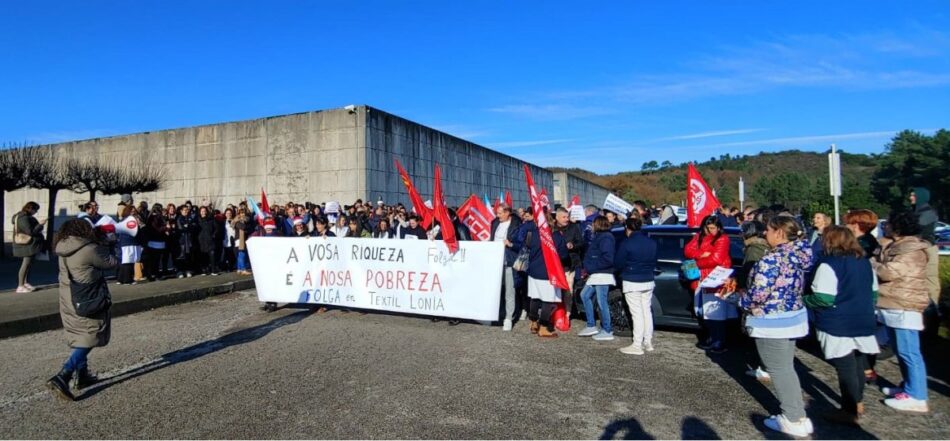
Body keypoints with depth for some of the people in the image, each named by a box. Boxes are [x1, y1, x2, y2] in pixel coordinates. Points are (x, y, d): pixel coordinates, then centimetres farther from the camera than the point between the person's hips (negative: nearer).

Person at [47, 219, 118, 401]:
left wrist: (99, 246, 3)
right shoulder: (89, 249, -20)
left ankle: (82, 375, 29)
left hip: (69, 302, 8)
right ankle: (61, 378, -10)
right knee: (88, 341, 0)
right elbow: (112, 263, -9)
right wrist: (104, 247, 7)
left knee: (80, 339, 20)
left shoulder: (63, 250, 3)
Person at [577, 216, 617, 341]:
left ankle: (607, 331, 5)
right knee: (585, 295, 14)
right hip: (595, 274, 11)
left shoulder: (605, 238, -15)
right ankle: (591, 326, 20)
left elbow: (608, 258, -23)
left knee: (601, 302, -5)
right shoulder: (599, 236, 17)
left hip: (602, 274, -11)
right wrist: (587, 267, 7)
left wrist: (591, 267, -18)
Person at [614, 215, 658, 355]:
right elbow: (654, 261, 15)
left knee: (637, 313, -4)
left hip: (632, 283, -6)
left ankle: (637, 345, 0)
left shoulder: (626, 243, -14)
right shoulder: (651, 242, 6)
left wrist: (627, 268, 12)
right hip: (648, 281, 6)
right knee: (647, 311, 14)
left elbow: (618, 263, -9)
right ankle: (648, 342, 23)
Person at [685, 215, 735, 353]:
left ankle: (720, 343, 3)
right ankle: (710, 339, 23)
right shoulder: (699, 237, 13)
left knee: (718, 313, -4)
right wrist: (702, 254, -15)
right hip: (702, 280, 6)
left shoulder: (722, 239, -6)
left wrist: (697, 263, -4)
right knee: (706, 312, 11)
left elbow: (716, 259, -16)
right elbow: (688, 250, 1)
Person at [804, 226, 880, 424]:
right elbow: (874, 292, 16)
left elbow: (823, 299, -23)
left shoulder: (828, 265, -19)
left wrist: (804, 300, -6)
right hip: (864, 322, 8)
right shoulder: (865, 262, 7)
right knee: (858, 363, 21)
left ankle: (851, 411, 12)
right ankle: (858, 403, 36)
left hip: (838, 326, -8)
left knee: (845, 367, 2)